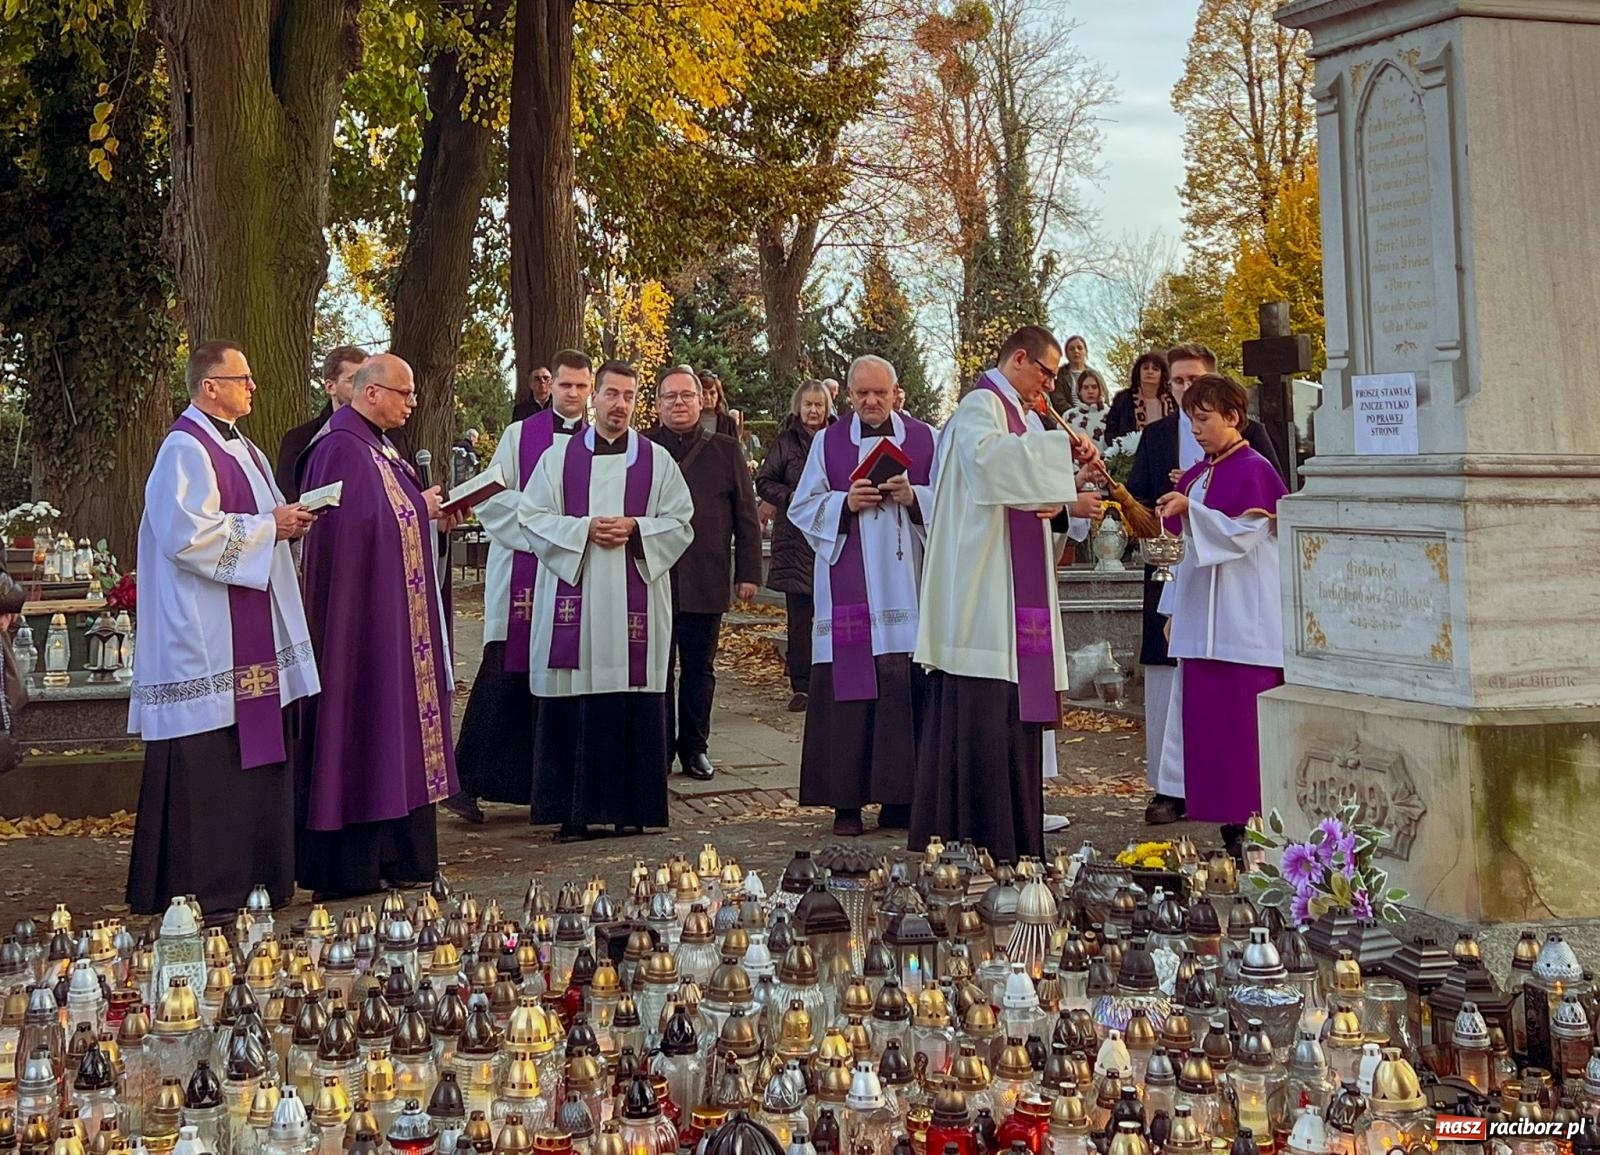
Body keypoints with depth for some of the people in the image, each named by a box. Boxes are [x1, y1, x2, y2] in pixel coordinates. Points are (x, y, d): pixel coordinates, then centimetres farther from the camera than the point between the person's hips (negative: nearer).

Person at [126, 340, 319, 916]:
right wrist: (267, 527, -15)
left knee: (255, 754, 11)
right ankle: (200, 887, 0)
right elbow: (187, 535, -22)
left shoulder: (245, 451, 18)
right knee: (206, 762, -6)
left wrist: (288, 521, 7)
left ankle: (256, 875, 18)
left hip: (254, 631, 10)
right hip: (204, 637, -10)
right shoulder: (185, 450, -11)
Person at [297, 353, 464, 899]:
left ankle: (397, 854, 15)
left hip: (396, 613, 10)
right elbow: (359, 522, -23)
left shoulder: (378, 446, 17)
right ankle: (351, 864, -2)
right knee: (364, 725, -7)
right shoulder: (342, 448, -15)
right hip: (362, 612, -10)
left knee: (396, 723, 10)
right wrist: (420, 508, -11)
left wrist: (434, 516, 6)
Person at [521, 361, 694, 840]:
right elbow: (533, 517, 4)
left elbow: (680, 524, 7)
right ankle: (573, 811, 3)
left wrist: (635, 528, -10)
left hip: (634, 601, 0)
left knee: (633, 706, -2)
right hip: (572, 597, 0)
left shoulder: (657, 460, 10)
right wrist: (584, 529, -10)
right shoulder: (560, 456, 10)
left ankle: (631, 808, 6)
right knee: (572, 706, -3)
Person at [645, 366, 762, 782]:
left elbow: (746, 515, 8)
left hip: (706, 583, 1)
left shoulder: (725, 450, 9)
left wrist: (748, 572, 2)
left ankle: (694, 746, 18)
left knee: (699, 669, 8)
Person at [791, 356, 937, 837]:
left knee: (907, 686, -4)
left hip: (907, 587, 0)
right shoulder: (828, 443, 11)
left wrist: (914, 497, -13)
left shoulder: (924, 439, 10)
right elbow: (803, 508, 8)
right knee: (849, 687, -4)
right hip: (848, 591, 0)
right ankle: (846, 801, 0)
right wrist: (846, 503, -9)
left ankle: (900, 797, 3)